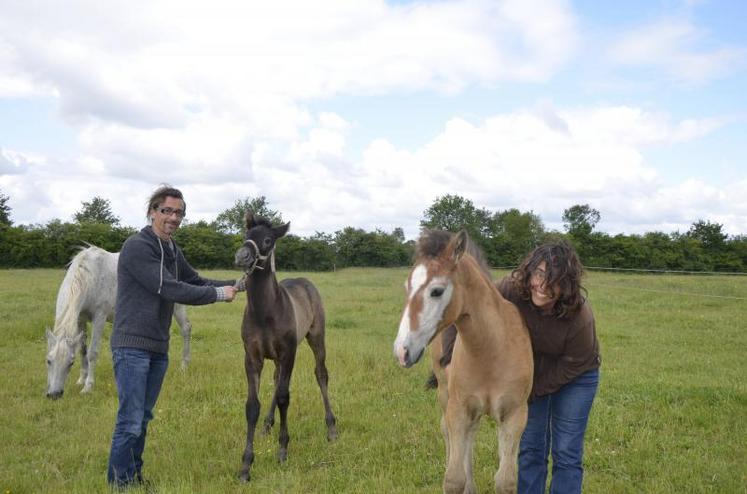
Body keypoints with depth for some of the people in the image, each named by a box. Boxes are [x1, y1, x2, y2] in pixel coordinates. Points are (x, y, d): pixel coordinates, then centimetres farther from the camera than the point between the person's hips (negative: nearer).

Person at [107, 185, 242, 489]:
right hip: (132, 346, -8)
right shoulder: (137, 247, -14)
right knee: (130, 421, -6)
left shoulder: (172, 251, 13)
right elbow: (171, 290, -19)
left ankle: (135, 477, 26)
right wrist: (219, 294, -12)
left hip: (158, 348, 8)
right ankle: (120, 483, 6)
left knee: (143, 418, 15)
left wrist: (236, 285, 6)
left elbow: (196, 282, 19)